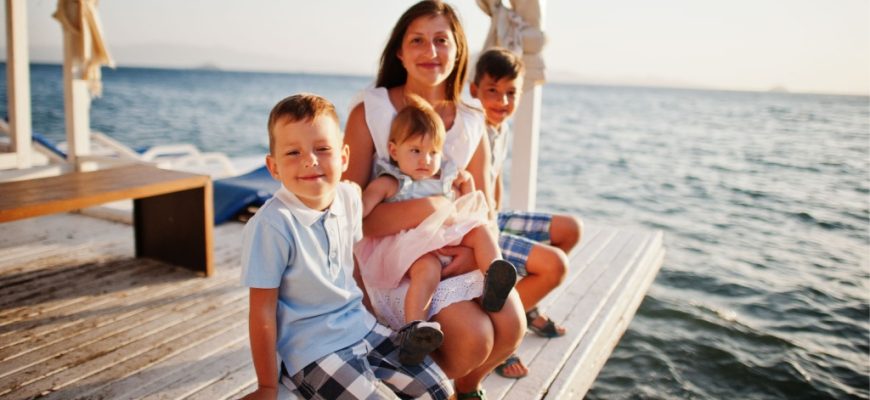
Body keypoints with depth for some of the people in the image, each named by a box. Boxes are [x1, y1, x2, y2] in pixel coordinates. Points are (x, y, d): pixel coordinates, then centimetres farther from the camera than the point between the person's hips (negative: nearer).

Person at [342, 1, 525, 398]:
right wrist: (424, 208, -27)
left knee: (511, 326, -17)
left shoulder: (471, 124, 4)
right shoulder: (370, 112, -9)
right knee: (474, 337, -23)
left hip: (459, 253, 5)